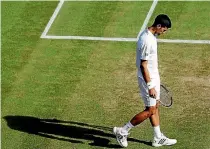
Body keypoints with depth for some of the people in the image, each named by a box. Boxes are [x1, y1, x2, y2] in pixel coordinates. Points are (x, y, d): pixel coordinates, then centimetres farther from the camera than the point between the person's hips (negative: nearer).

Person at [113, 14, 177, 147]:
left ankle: (158, 138, 24)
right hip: (148, 79, -10)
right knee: (150, 110, -2)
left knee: (155, 106, 15)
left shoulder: (150, 35, 5)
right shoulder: (147, 41, -27)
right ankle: (122, 131, 8)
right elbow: (143, 65, -25)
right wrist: (150, 86, -23)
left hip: (153, 77, 10)